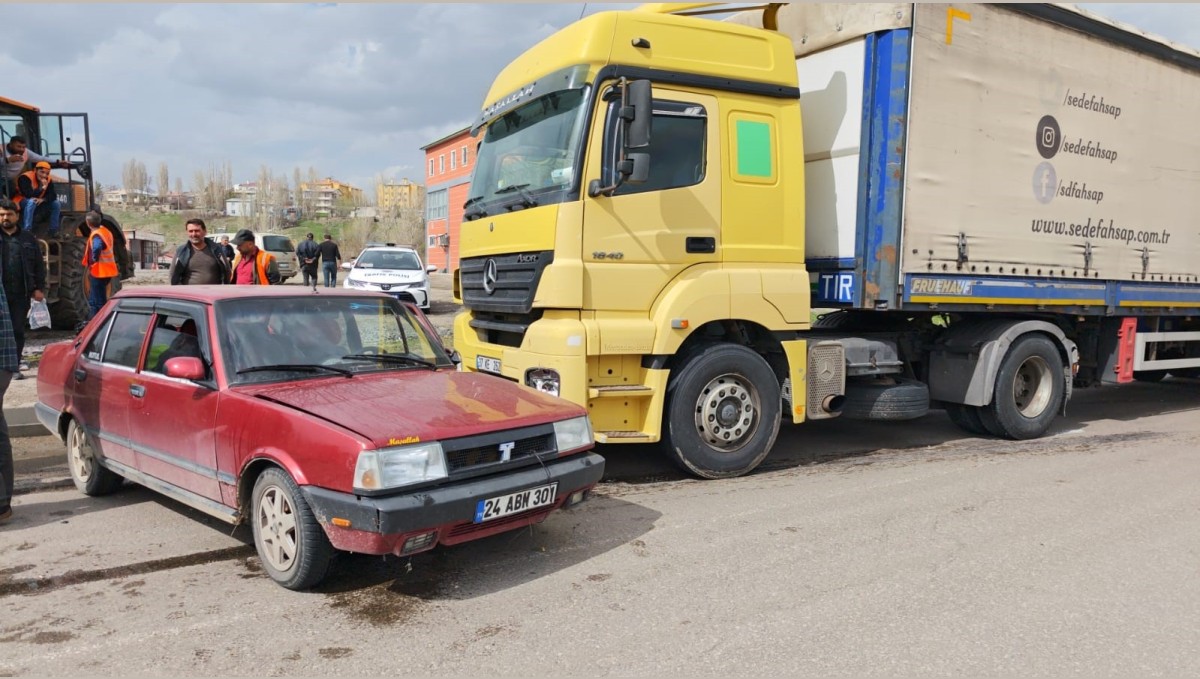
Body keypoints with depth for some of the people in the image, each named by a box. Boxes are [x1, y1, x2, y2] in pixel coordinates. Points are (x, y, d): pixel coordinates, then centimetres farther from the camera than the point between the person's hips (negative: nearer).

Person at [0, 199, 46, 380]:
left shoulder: (28, 239, 10)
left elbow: (39, 266, 9)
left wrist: (39, 288, 1)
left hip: (21, 294, 1)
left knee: (18, 331, 5)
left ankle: (15, 368, 13)